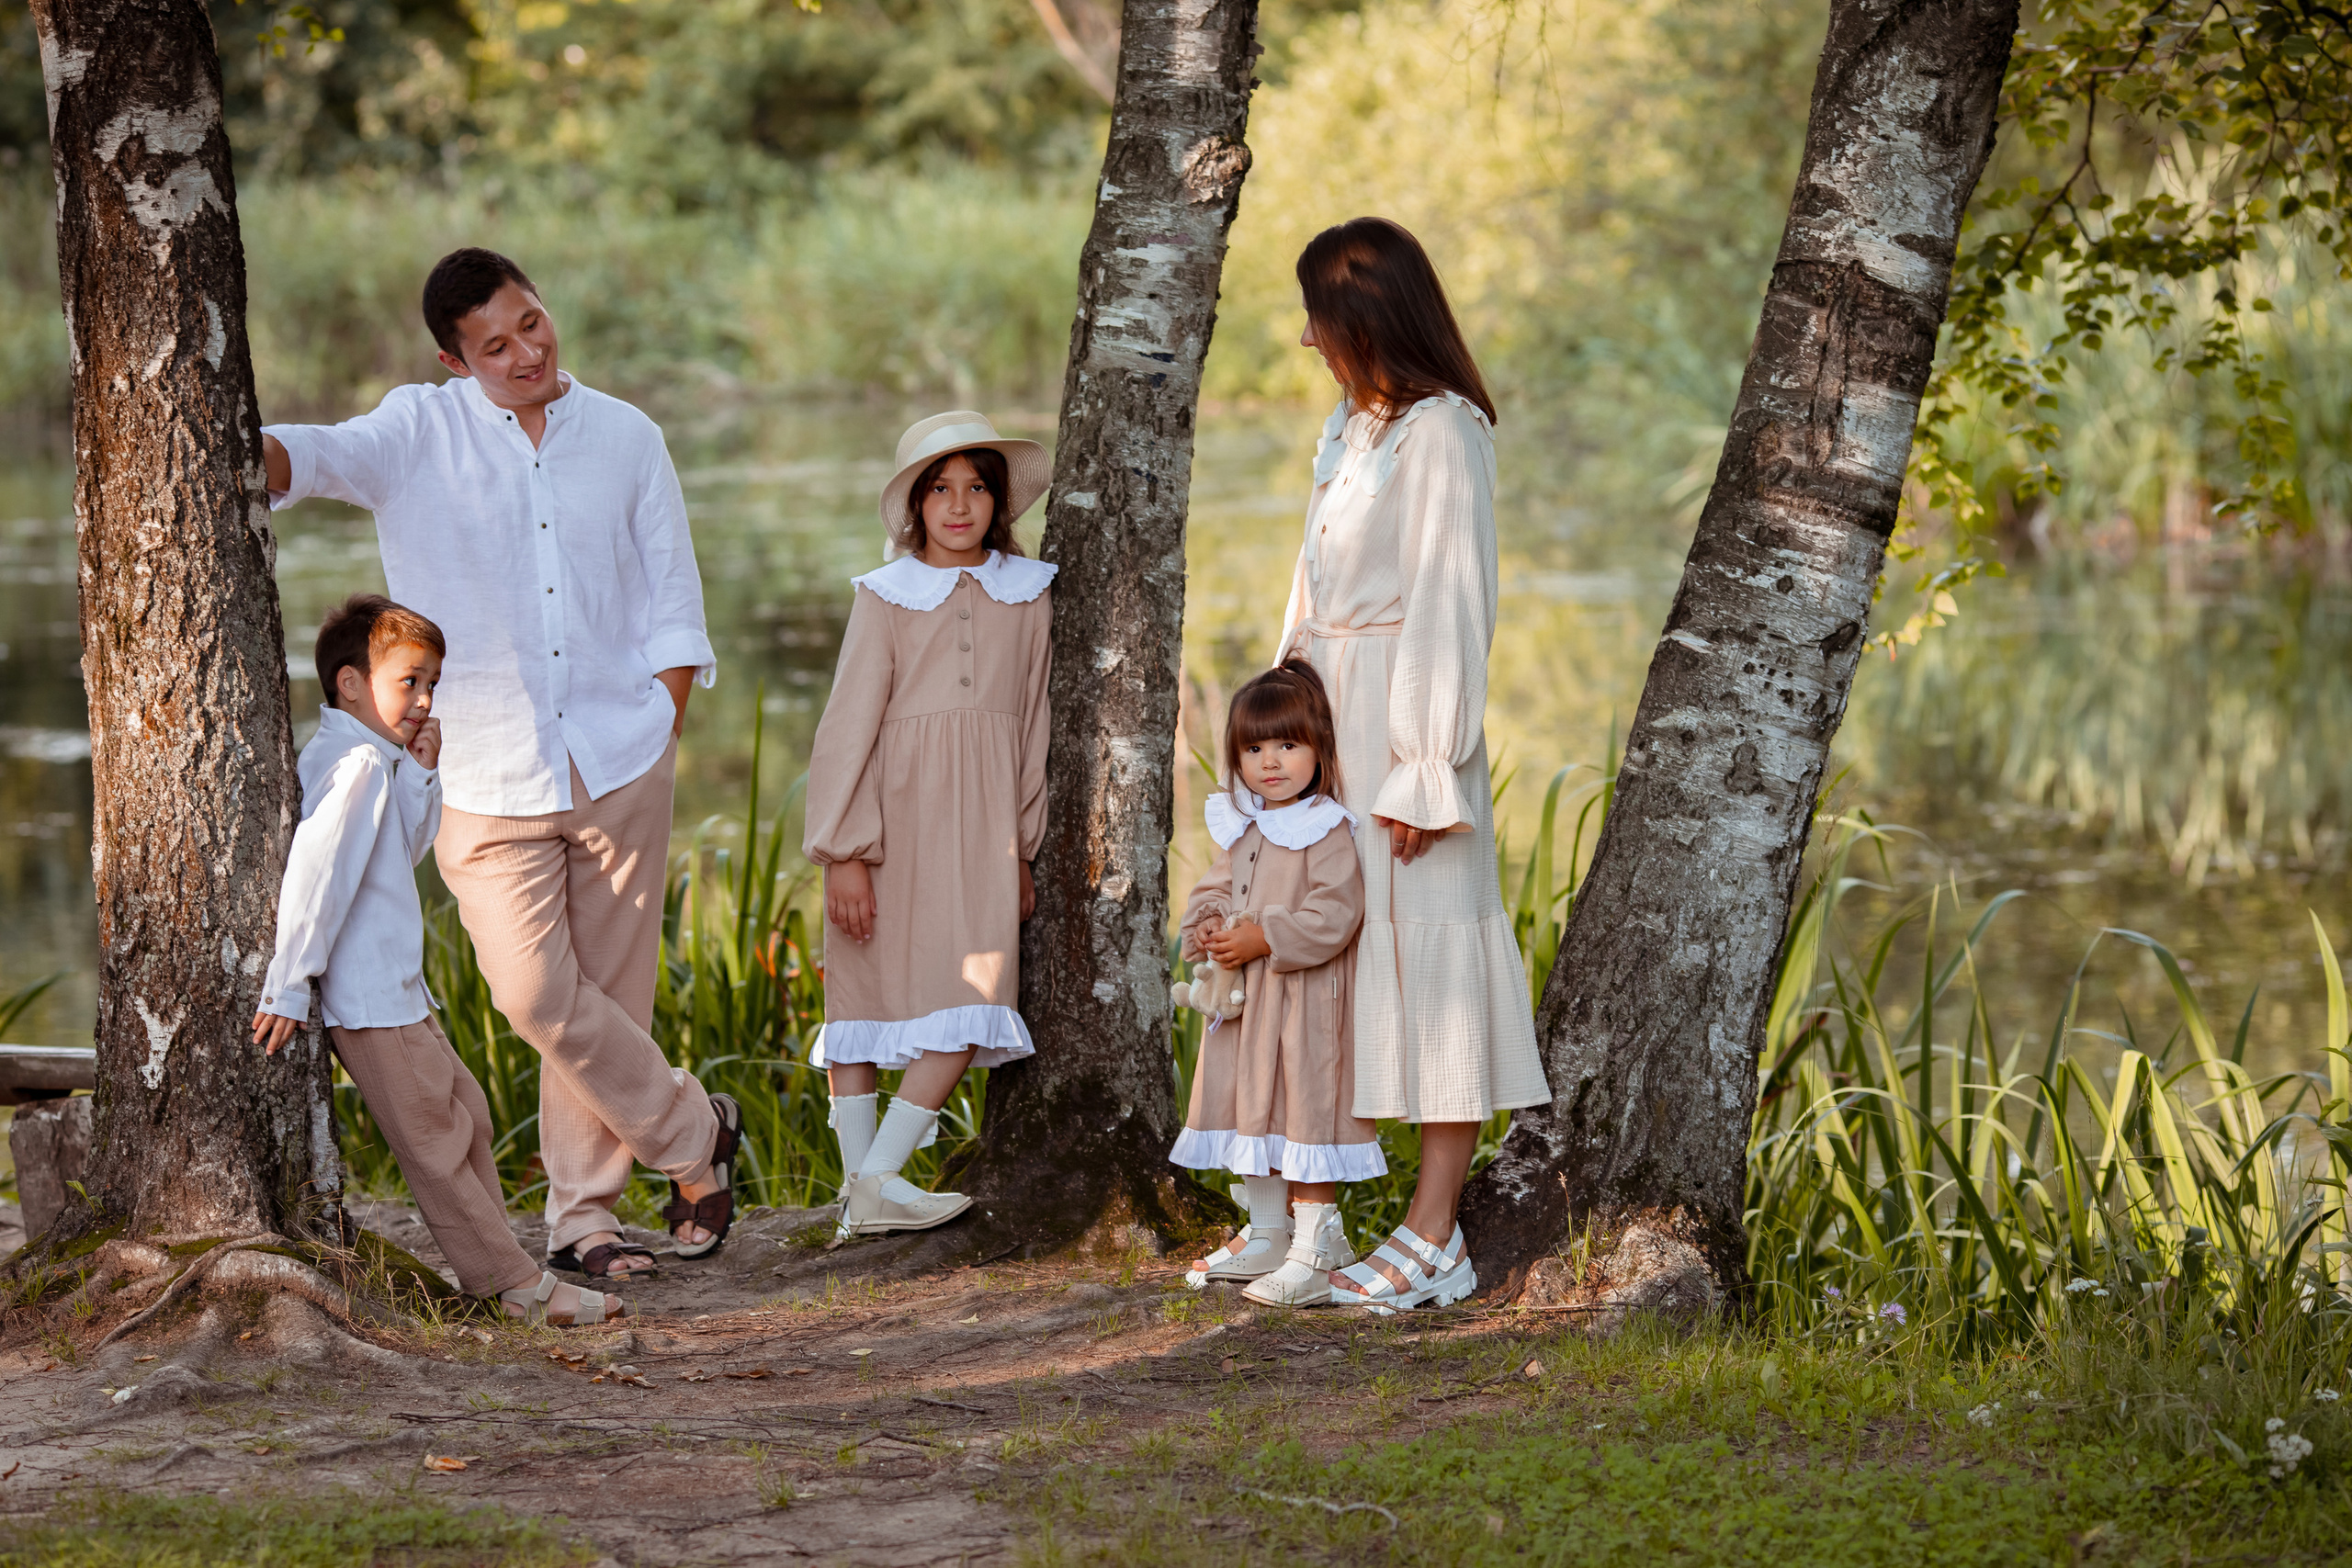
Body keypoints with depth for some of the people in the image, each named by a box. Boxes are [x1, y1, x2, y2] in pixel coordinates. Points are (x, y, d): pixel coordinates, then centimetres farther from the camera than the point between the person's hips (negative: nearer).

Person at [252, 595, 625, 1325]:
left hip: (392, 989, 11)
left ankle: (490, 1270, 23)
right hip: (368, 998, -11)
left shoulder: (377, 762, 13)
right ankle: (522, 1286, -3)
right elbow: (316, 871, -26)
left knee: (464, 1110, 17)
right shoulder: (359, 764, -19)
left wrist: (421, 776, 6)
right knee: (434, 1141, -6)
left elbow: (406, 851, 22)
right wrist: (288, 988, -27)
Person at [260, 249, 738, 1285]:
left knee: (609, 993, 4)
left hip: (621, 763, 2)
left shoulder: (626, 439, 7)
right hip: (488, 777, -2)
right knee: (536, 994, -10)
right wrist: (240, 449, -42)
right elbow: (321, 458, -20)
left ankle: (583, 1217, 17)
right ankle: (691, 1131, 11)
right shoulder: (419, 435, -1)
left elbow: (672, 604, 11)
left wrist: (661, 734, 2)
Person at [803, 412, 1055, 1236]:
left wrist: (1022, 850, 14)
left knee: (972, 999, -5)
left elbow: (1032, 725, 14)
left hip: (980, 819, 3)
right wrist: (844, 850, -7)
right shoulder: (885, 596, 1)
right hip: (894, 813, -3)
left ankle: (871, 1182, -3)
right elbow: (849, 725, -1)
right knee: (862, 988, -3)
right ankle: (866, 1183, 2)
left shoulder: (1027, 595, 10)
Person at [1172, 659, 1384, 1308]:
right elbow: (1214, 888, 18)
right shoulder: (1240, 827, 10)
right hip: (1243, 998, 8)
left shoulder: (1328, 830, -15)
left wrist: (1262, 940, -23)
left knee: (1307, 1109, -7)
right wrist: (1208, 926, -4)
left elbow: (1333, 915, -22)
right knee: (1251, 1109, 16)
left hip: (1307, 999, -8)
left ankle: (1315, 1248, -2)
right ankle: (1266, 1236, 29)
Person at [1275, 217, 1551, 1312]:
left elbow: (1449, 604, -16)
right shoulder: (1350, 426, 14)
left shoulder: (1440, 434, -13)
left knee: (1421, 945, -5)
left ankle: (1436, 1236, -2)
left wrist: (1423, 774, -17)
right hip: (1330, 716, 9)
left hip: (1405, 717, -9)